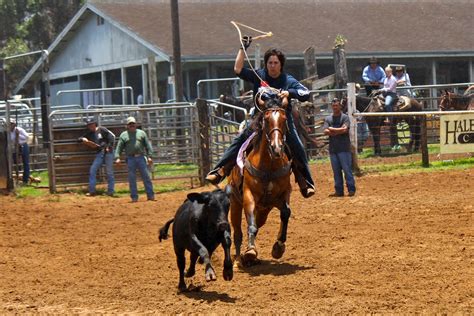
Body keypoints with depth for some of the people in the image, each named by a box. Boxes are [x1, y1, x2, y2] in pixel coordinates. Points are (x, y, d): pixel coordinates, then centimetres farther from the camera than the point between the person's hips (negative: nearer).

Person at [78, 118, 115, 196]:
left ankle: (110, 192, 6)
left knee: (109, 172, -1)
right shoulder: (89, 134, 11)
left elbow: (112, 136, -8)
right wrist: (83, 139, -8)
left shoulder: (102, 130, -5)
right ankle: (92, 191, 3)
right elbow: (80, 139, 15)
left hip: (108, 152, -5)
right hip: (99, 154, 5)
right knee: (92, 170, -3)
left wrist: (109, 147, -11)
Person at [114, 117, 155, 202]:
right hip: (130, 159, 0)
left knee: (146, 176, -1)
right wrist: (117, 157, -9)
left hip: (141, 157, 0)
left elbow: (148, 145, 9)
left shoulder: (141, 133, 12)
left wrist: (149, 156, 0)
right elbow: (119, 147, 4)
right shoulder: (123, 135, 10)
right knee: (132, 179, 1)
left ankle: (150, 195, 2)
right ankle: (134, 197, 6)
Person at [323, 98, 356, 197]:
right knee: (336, 171, 6)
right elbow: (325, 131, -1)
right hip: (332, 148, 4)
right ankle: (339, 191, 10)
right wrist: (338, 131, -12)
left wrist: (332, 129, -4)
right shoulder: (328, 119, 13)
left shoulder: (345, 117, 2)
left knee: (347, 169, -7)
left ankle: (351, 189, -5)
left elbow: (344, 129, -13)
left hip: (344, 148, -4)